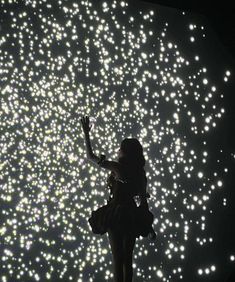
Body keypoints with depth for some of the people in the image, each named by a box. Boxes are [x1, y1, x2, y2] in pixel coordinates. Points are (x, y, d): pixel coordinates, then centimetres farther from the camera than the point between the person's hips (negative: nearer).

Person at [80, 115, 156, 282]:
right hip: (132, 216, 5)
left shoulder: (116, 167, -13)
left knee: (117, 258, 3)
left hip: (115, 216, -5)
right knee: (127, 258, 15)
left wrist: (86, 134, 1)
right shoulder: (140, 173, 3)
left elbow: (91, 156, -7)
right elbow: (143, 199, 7)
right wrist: (149, 225, 15)